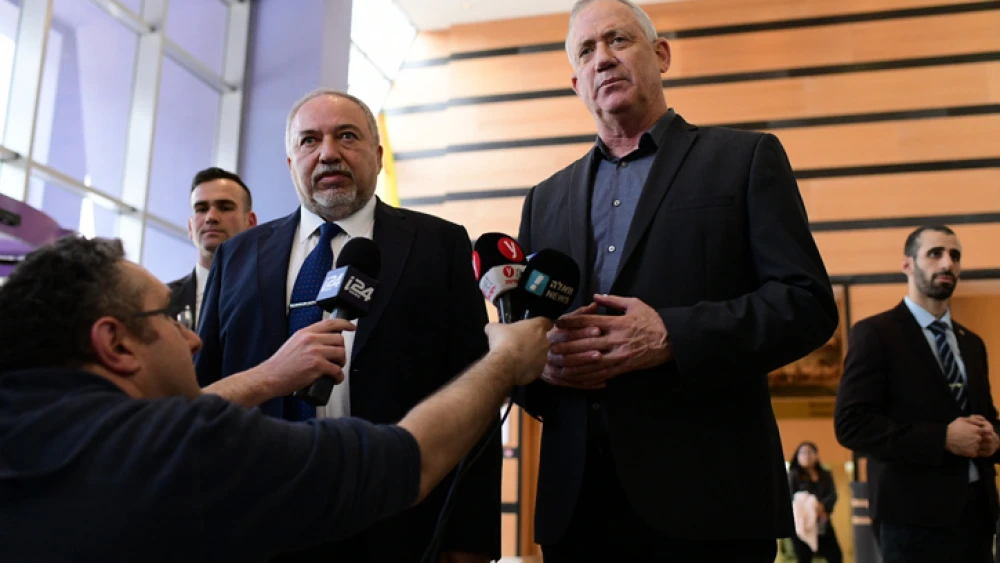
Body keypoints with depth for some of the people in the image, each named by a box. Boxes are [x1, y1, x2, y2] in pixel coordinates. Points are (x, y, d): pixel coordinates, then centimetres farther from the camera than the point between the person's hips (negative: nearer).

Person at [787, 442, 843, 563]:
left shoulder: (826, 475, 15)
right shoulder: (793, 475, 4)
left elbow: (833, 495, 1)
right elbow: (790, 498, -8)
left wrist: (822, 506, -20)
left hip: (822, 524, 4)